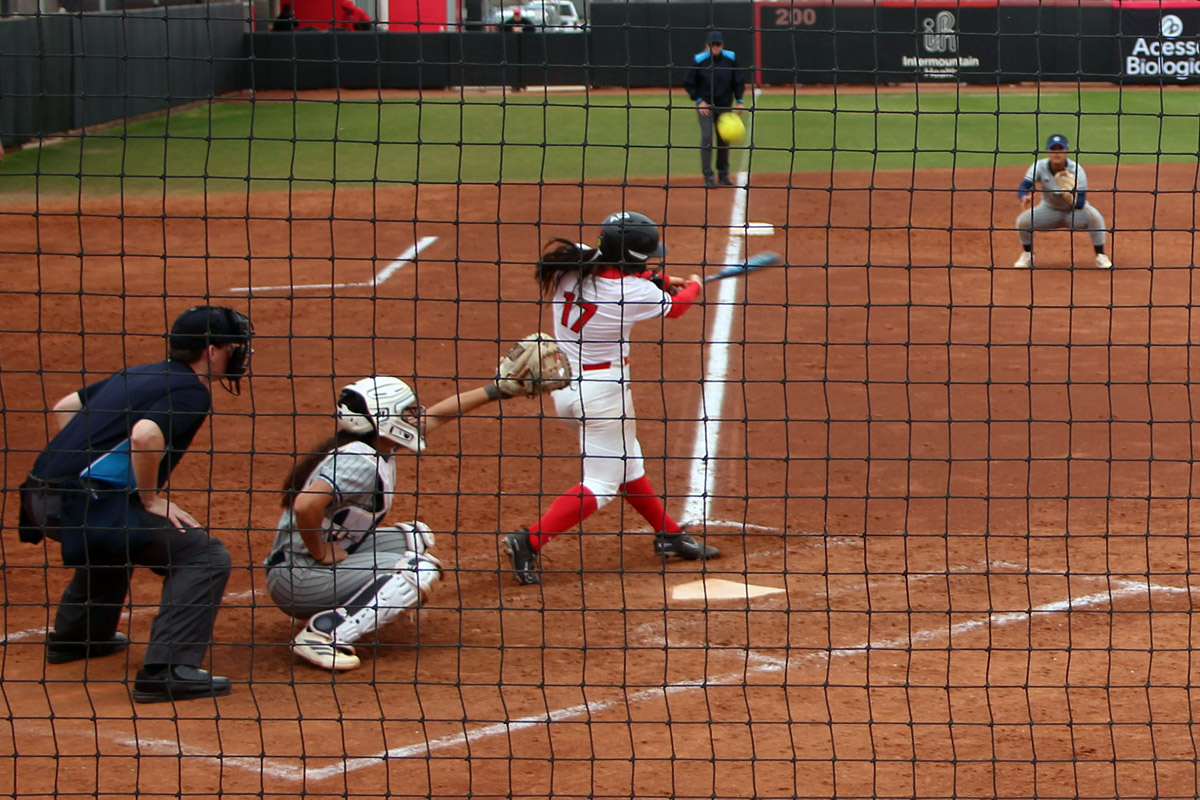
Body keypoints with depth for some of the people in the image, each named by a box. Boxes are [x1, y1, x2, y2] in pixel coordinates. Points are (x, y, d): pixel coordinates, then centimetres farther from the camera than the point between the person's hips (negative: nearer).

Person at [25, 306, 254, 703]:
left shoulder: (139, 374, 20)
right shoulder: (191, 391, -7)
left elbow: (65, 407, 29)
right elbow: (144, 435, -26)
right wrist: (150, 499, -12)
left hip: (46, 492, 9)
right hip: (84, 504, -9)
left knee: (117, 531, 40)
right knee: (205, 556, -9)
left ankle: (75, 636, 49)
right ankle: (168, 671, -19)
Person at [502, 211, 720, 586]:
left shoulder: (573, 265, -6)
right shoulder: (634, 292, -20)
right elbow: (675, 306, 2)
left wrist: (662, 281, 21)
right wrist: (693, 285, 24)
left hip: (563, 383, 8)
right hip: (603, 388, -8)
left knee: (627, 465, 21)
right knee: (602, 482, -1)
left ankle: (669, 534, 36)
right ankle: (530, 541, -13)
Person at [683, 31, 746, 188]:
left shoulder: (730, 59, -1)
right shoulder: (700, 60, -9)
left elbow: (738, 81, 9)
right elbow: (689, 83, -1)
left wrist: (739, 101, -1)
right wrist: (699, 100, -11)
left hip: (725, 105, 3)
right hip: (705, 105, -3)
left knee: (724, 139, 6)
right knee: (707, 136, -13)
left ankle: (723, 174, 20)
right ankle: (708, 175, -9)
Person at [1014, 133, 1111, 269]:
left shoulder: (1076, 170, -25)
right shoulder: (1039, 167, -20)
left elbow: (1081, 203, -29)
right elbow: (1023, 188, -30)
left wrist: (1072, 199, -54)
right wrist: (1025, 197, -54)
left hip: (1074, 211, -2)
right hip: (1049, 210, 2)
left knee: (1094, 216, -32)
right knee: (1023, 220, -22)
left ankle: (1100, 256, -12)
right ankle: (1027, 255, 6)